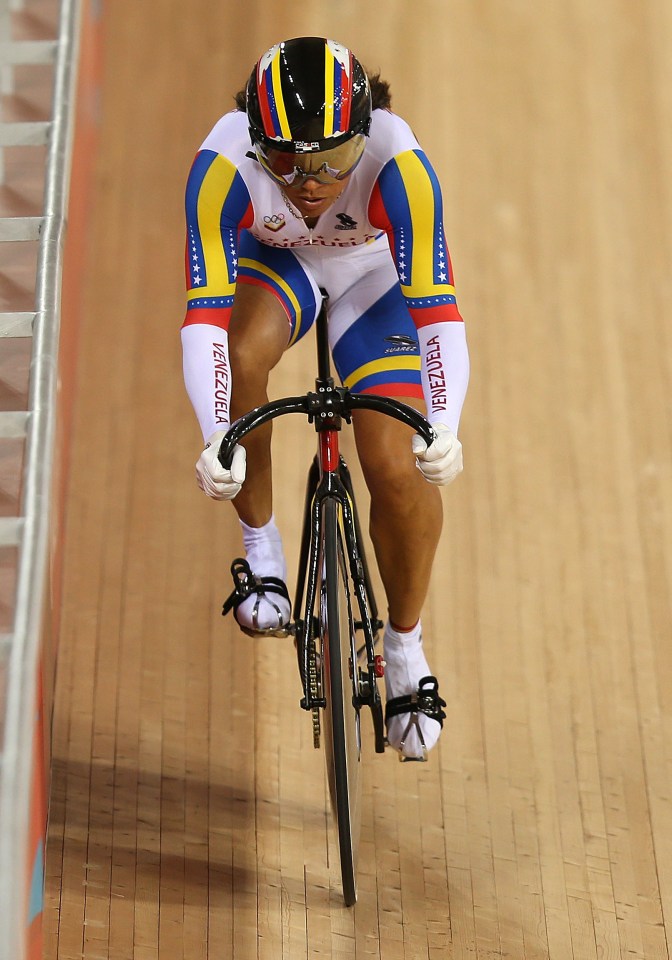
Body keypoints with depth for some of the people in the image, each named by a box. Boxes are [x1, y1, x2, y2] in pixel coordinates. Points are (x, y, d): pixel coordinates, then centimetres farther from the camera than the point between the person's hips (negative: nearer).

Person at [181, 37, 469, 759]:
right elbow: (205, 316, -39)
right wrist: (215, 439, -53)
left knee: (401, 470, -14)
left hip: (374, 274, 0)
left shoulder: (397, 163, -38)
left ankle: (405, 647, 12)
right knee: (241, 355, -35)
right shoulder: (222, 165, -35)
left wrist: (443, 427, -57)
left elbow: (438, 312, -42)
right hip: (275, 261, 1)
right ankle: (260, 546, -11)